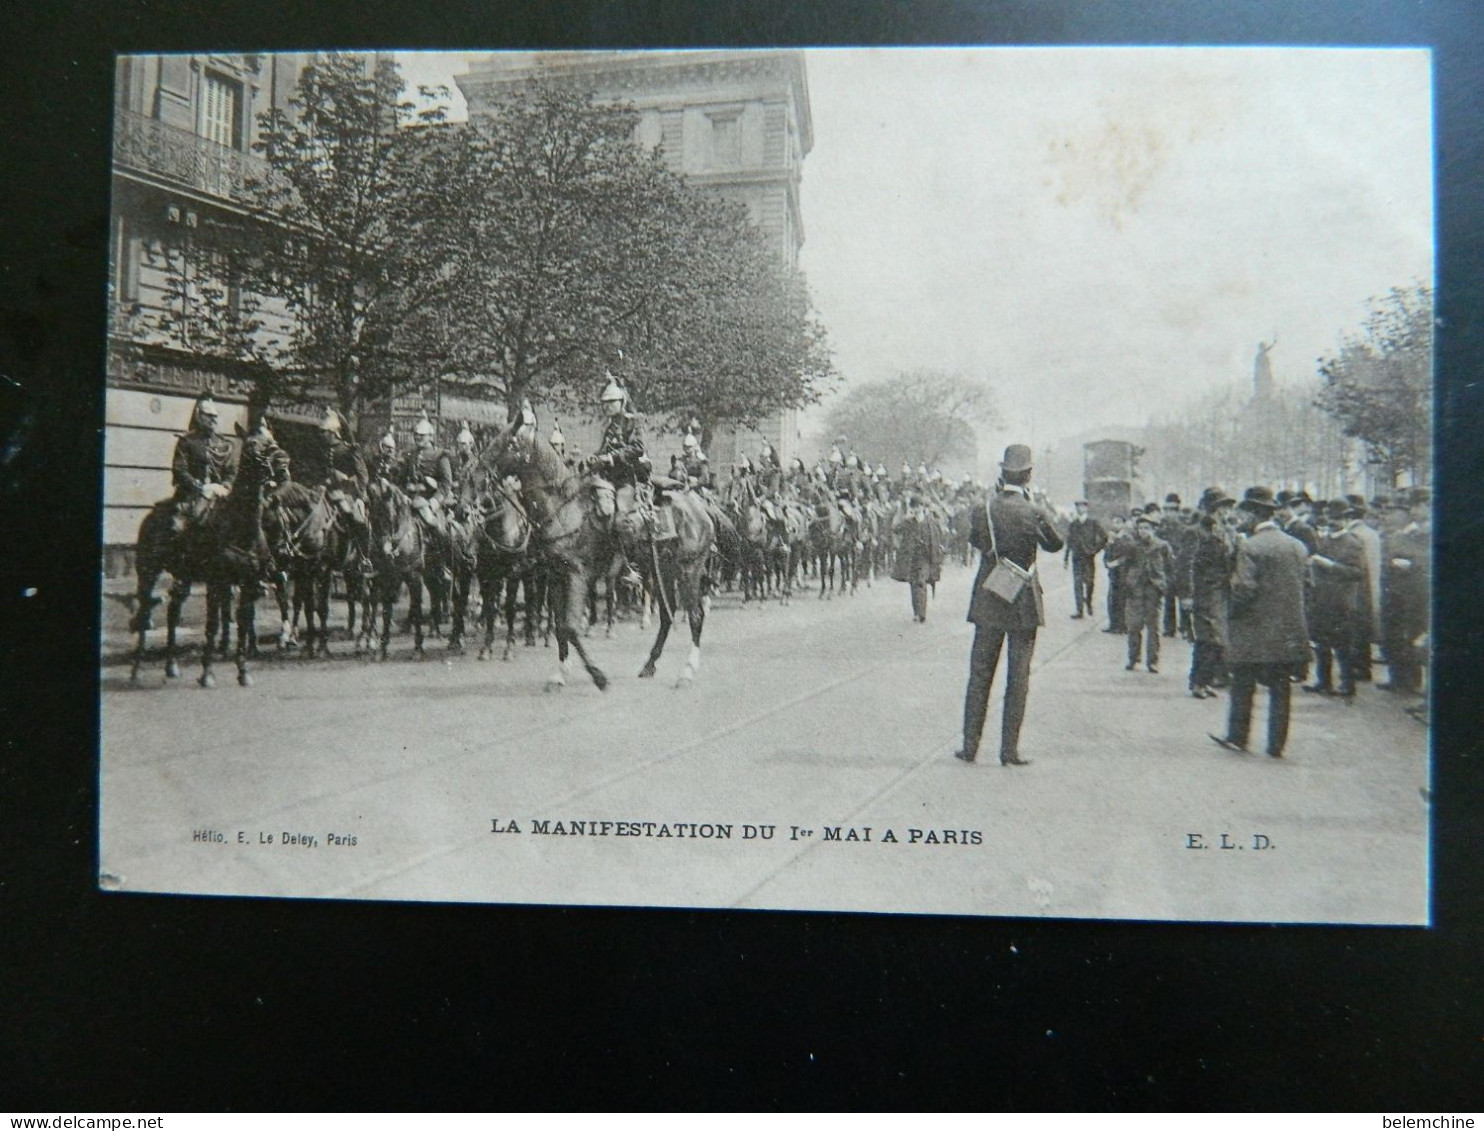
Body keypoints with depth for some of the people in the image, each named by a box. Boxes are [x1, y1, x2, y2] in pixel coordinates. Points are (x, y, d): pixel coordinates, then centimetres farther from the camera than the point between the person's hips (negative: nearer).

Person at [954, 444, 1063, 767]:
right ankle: (1009, 750, 8)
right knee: (1018, 677, 6)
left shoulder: (983, 510, -6)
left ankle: (970, 746, 12)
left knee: (979, 674, 10)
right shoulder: (1034, 512, -13)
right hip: (1023, 604, -2)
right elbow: (1055, 544, 3)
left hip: (988, 603, 2)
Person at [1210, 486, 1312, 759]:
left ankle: (1237, 737, 17)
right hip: (1291, 631, 5)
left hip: (1255, 631, -5)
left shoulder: (1249, 546, -15)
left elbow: (1245, 589, -21)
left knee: (1243, 686, 9)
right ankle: (1276, 744, 13)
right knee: (1280, 688, 10)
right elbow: (1303, 579, 10)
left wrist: (1233, 611, -4)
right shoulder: (1297, 546, 6)